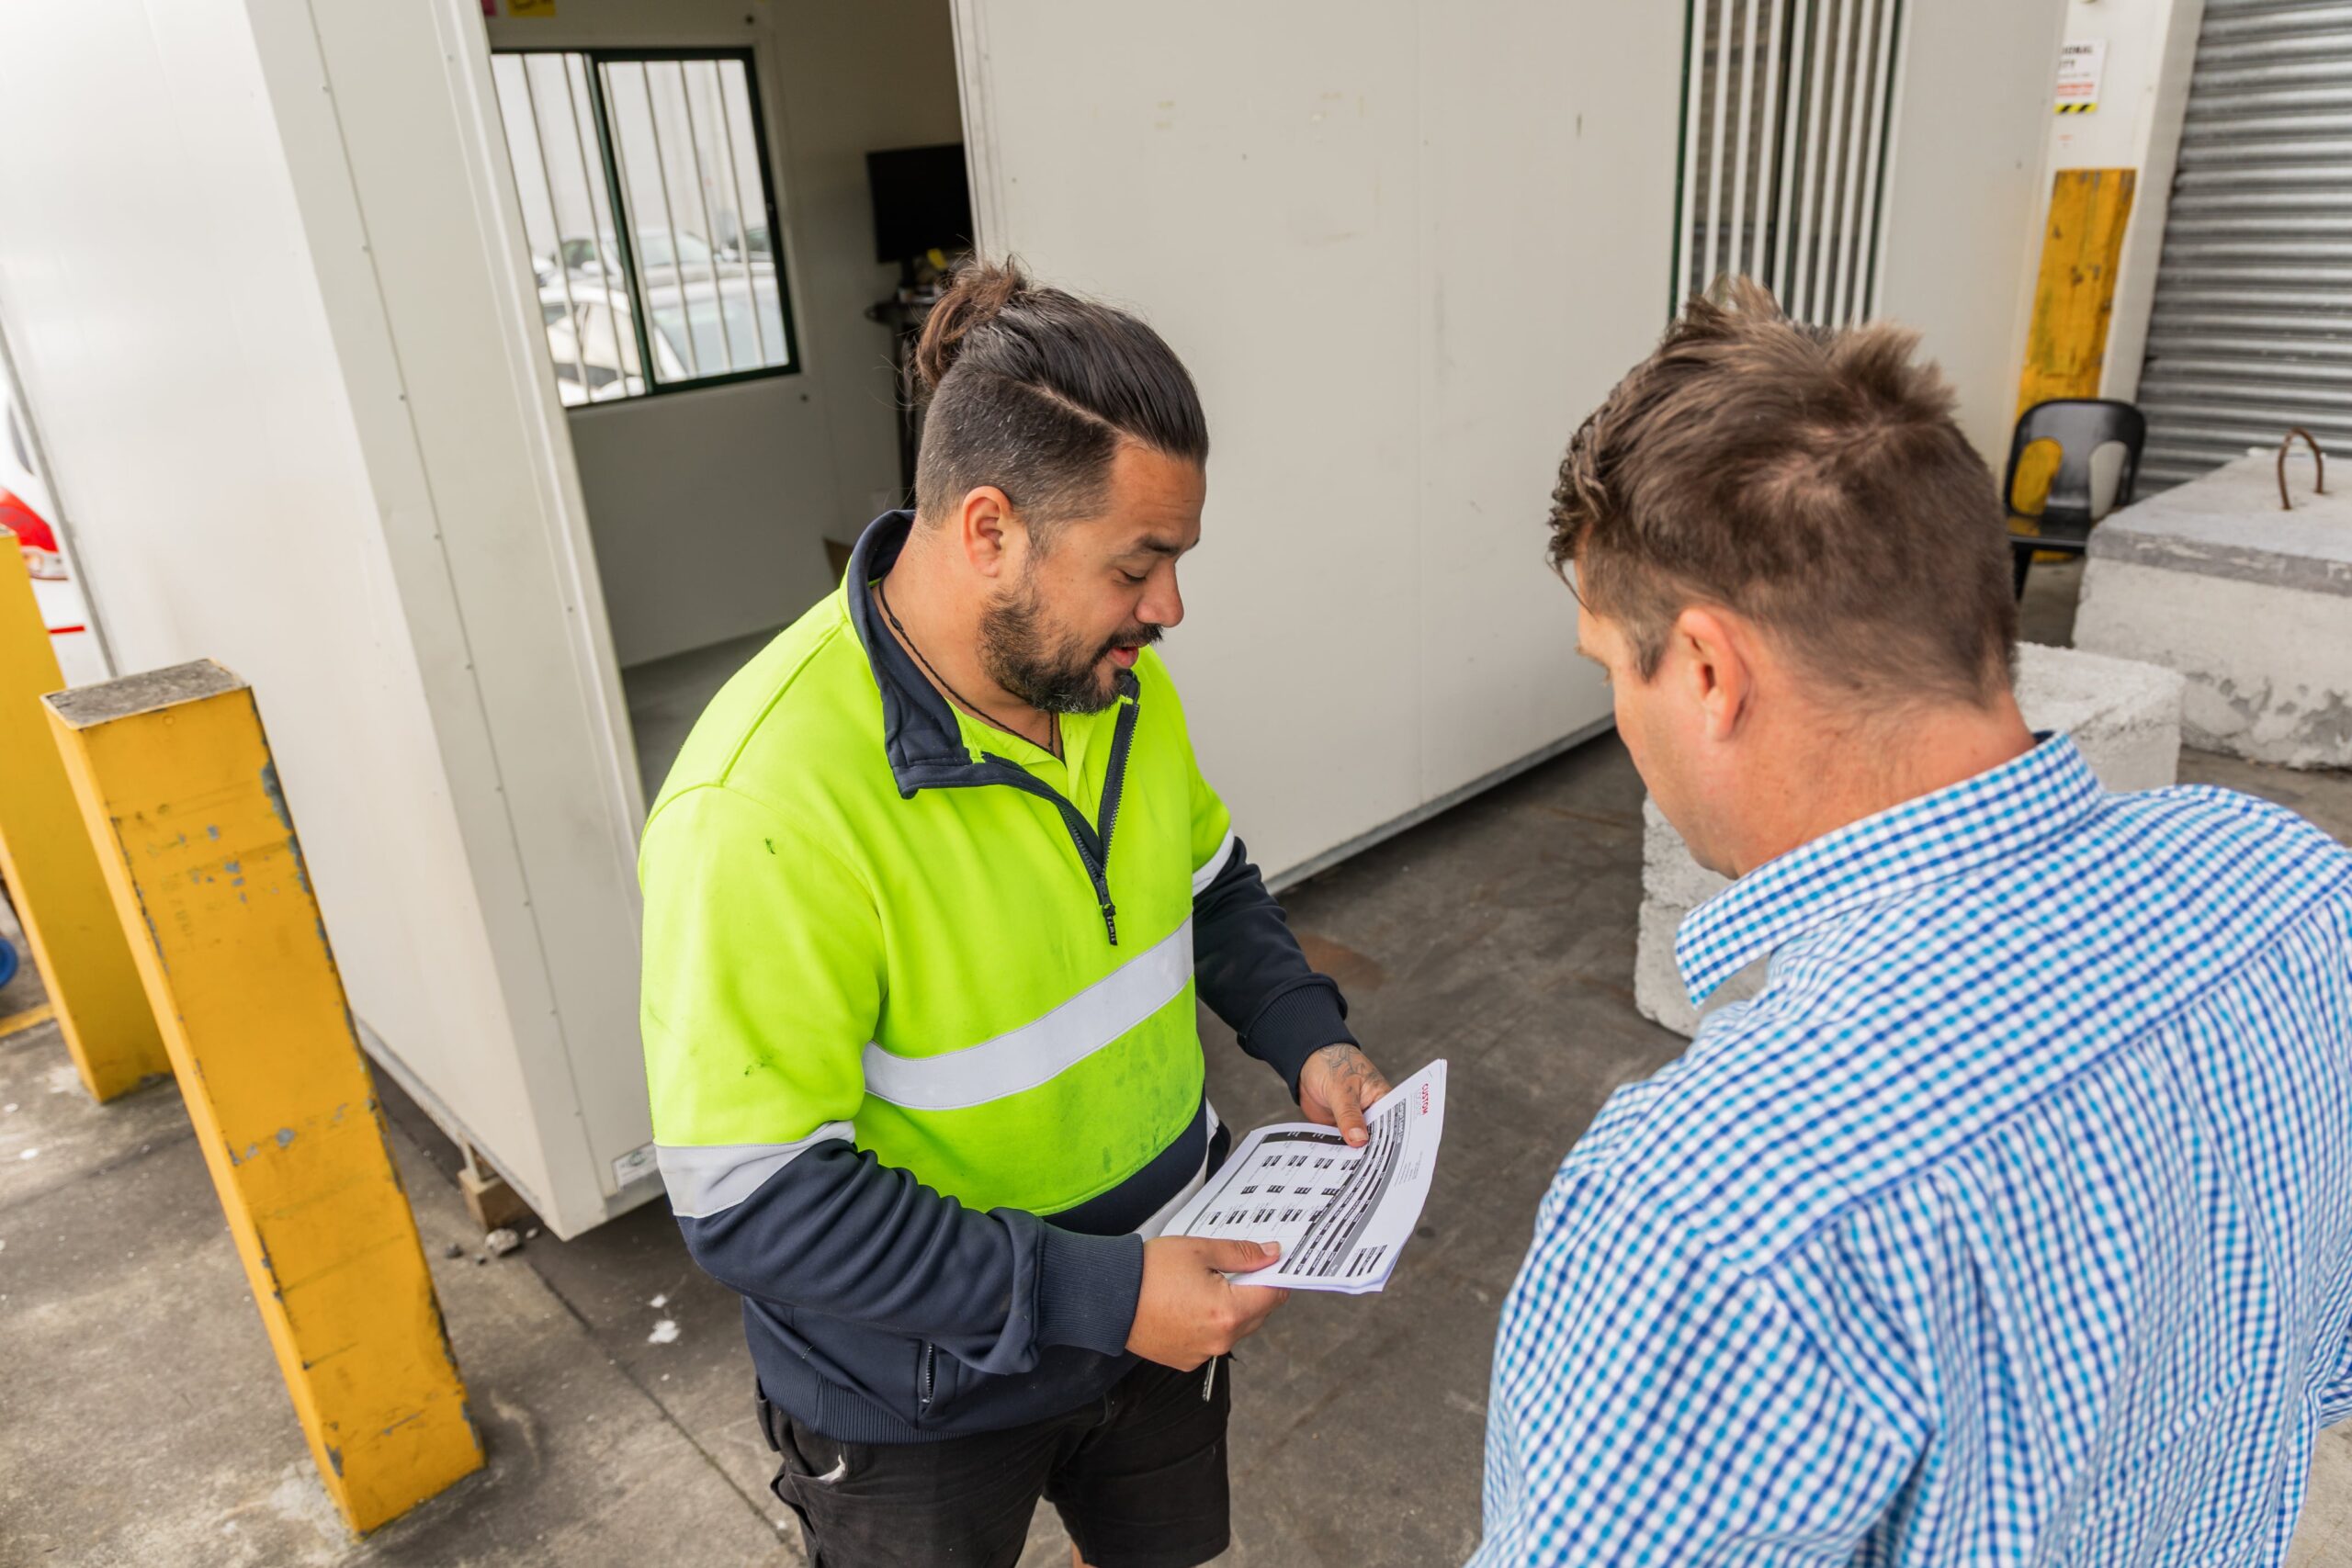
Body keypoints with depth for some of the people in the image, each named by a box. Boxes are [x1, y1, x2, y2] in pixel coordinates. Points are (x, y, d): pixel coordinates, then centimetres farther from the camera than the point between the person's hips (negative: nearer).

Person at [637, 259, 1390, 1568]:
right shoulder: (764, 807, -33)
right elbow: (754, 1200, -28)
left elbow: (1208, 879, 8)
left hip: (1160, 1294, 6)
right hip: (920, 1390, -5)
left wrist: (1307, 1037, -8)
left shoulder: (1118, 677, -10)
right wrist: (1093, 1294, -29)